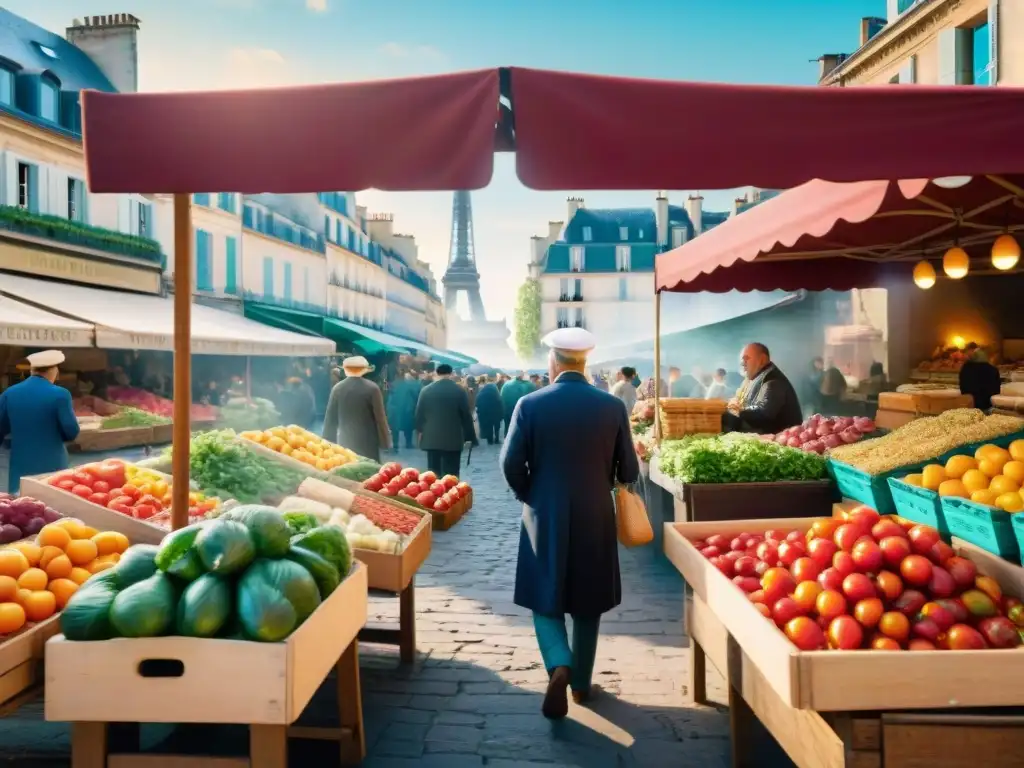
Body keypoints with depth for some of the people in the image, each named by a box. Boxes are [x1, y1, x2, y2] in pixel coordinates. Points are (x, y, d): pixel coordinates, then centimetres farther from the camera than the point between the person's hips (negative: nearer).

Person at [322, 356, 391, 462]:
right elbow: (380, 417, -6)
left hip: (345, 442, 2)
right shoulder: (372, 388, -7)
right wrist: (385, 442, 3)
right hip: (368, 443, -2)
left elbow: (330, 419, 4)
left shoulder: (337, 388, 0)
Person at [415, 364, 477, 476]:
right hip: (453, 439, -2)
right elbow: (466, 416, -3)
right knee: (451, 475, 0)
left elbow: (419, 414, 5)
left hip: (431, 439, 2)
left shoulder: (426, 390, 1)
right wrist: (469, 437, 4)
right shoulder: (460, 391, -4)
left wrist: (420, 431, 20)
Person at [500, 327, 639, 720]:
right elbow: (629, 471, -2)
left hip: (545, 517, -1)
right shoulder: (613, 406, -7)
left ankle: (559, 666, -11)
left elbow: (511, 465, -10)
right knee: (587, 602, 17)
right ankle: (581, 682, 28)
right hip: (596, 518, 2)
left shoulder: (530, 404, -11)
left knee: (546, 598, 12)